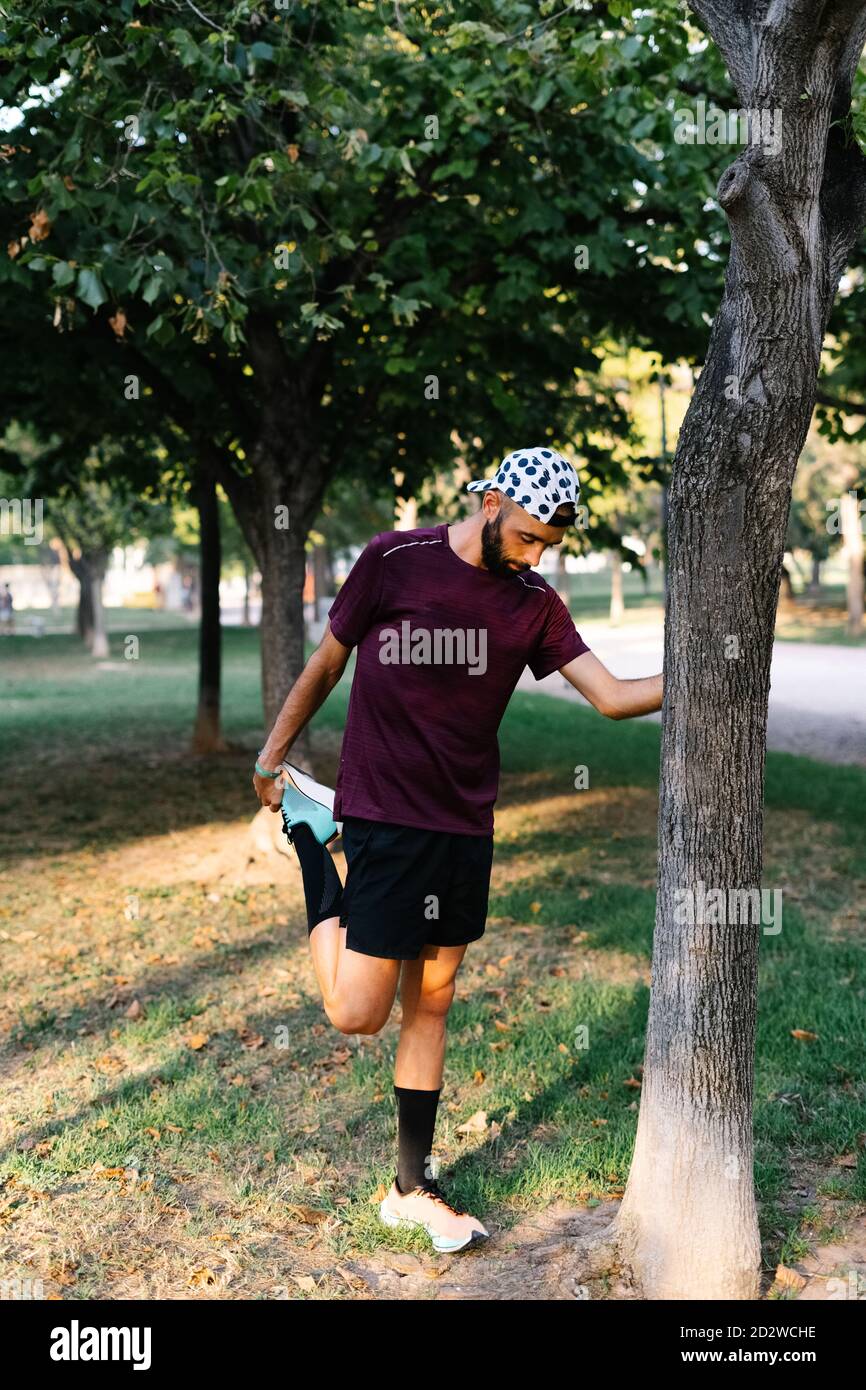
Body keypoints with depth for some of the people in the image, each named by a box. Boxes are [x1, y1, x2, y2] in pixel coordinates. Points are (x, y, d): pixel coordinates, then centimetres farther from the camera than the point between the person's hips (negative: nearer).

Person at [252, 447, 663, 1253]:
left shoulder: (533, 604, 3)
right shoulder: (394, 561, -9)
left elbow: (612, 696, -4)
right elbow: (327, 662, 2)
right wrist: (271, 755, 10)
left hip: (466, 825, 5)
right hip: (386, 817, -4)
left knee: (430, 1004, 12)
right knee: (357, 1012, -3)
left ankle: (413, 1189, 26)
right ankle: (307, 825, 18)